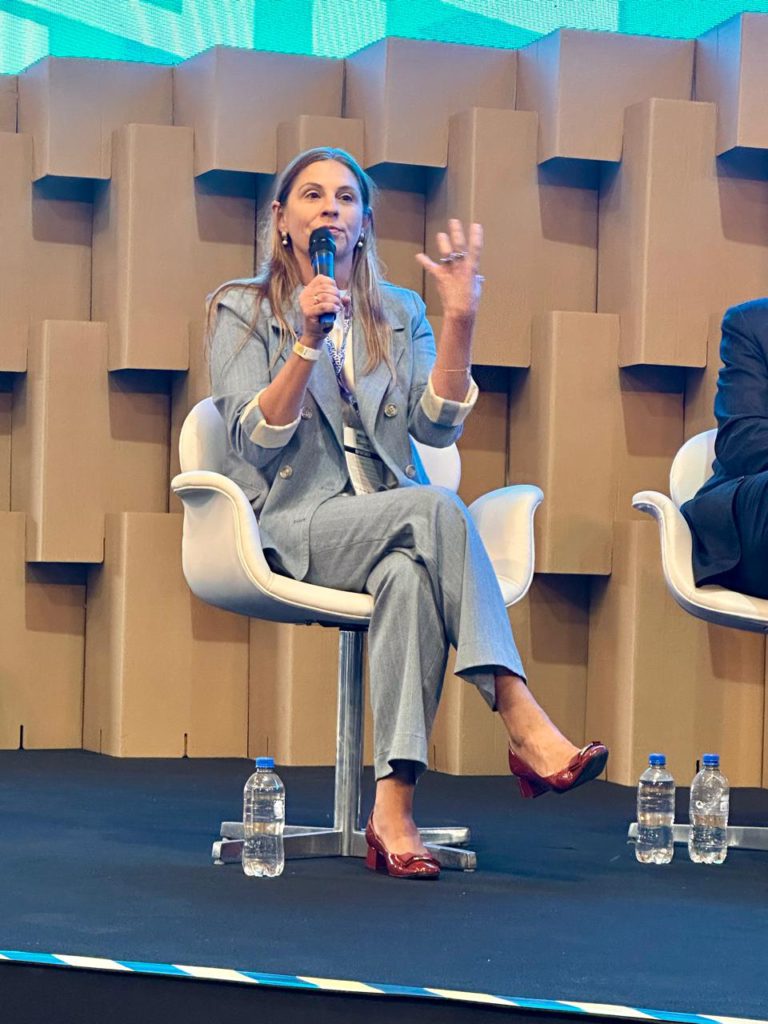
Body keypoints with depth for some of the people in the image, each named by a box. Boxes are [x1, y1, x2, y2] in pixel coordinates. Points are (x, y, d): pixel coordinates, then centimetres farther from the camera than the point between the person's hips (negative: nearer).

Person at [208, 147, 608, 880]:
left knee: (411, 573, -36)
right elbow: (254, 441, -6)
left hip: (393, 528, 3)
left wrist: (460, 321, -8)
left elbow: (437, 425, 2)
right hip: (294, 527, -3)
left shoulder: (398, 313, 18)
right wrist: (309, 342, -17)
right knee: (436, 509, -34)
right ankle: (522, 723, -39)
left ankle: (393, 809, -43)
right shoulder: (241, 308, 8)